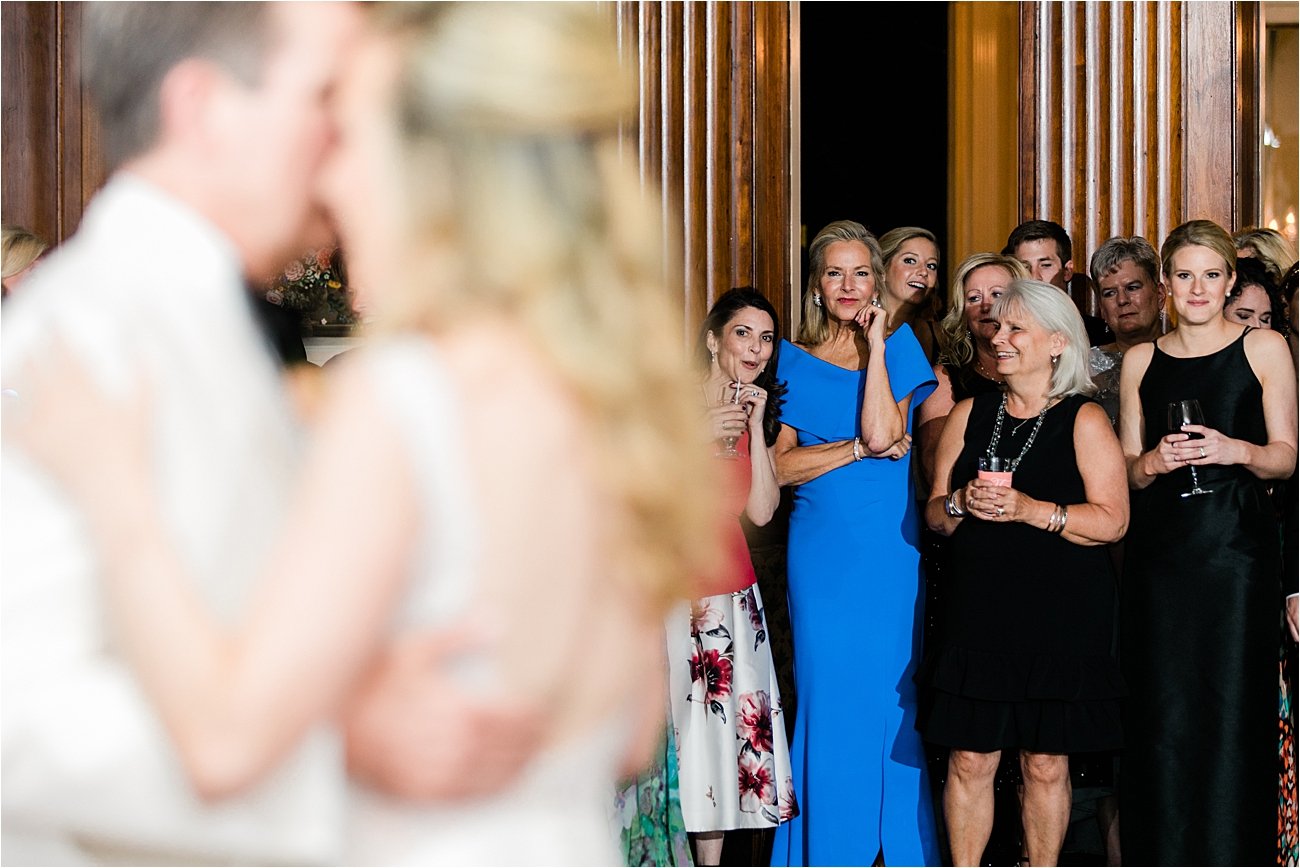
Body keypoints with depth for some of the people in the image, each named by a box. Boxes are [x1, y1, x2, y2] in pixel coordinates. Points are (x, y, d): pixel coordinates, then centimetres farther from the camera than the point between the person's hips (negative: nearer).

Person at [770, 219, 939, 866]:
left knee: (893, 698, 3)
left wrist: (875, 343, -8)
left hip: (893, 552, 0)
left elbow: (882, 433, -11)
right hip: (822, 557, 0)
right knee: (828, 698, 2)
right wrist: (862, 449, -10)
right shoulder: (793, 361, 7)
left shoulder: (899, 344, 6)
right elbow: (780, 465, -3)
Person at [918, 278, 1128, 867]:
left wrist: (1030, 509, -18)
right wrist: (962, 504, -9)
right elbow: (935, 514, 14)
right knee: (969, 759, 0)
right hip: (981, 609, 3)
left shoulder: (1084, 420, 0)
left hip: (1061, 614, -3)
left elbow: (1112, 520, -8)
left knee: (1046, 763, 3)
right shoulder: (970, 414, 12)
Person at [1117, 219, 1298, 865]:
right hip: (1159, 550, 2)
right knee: (1162, 711, 1)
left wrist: (1235, 451, -16)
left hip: (1236, 546, -2)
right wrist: (1154, 462, -8)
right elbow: (1126, 468, 14)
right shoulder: (1140, 361, 13)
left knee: (1233, 707, -6)